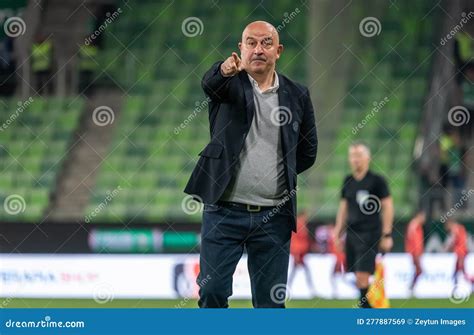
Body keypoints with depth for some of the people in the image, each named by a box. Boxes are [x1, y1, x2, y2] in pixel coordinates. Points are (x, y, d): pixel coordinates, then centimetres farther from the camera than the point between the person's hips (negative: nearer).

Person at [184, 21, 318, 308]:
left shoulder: (297, 95, 7)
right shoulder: (229, 84, 1)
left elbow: (308, 152, 15)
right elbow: (209, 83, -24)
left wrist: (278, 173, 7)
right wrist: (225, 70, -46)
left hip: (274, 216, 2)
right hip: (224, 211, -1)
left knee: (270, 301, 5)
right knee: (212, 292, -3)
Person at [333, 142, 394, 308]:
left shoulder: (376, 181, -3)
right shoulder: (348, 181, 13)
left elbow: (388, 207, -3)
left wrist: (387, 235, -8)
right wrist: (337, 232, 17)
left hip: (369, 234, -6)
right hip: (352, 234, 6)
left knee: (362, 276, -15)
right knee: (356, 278, 4)